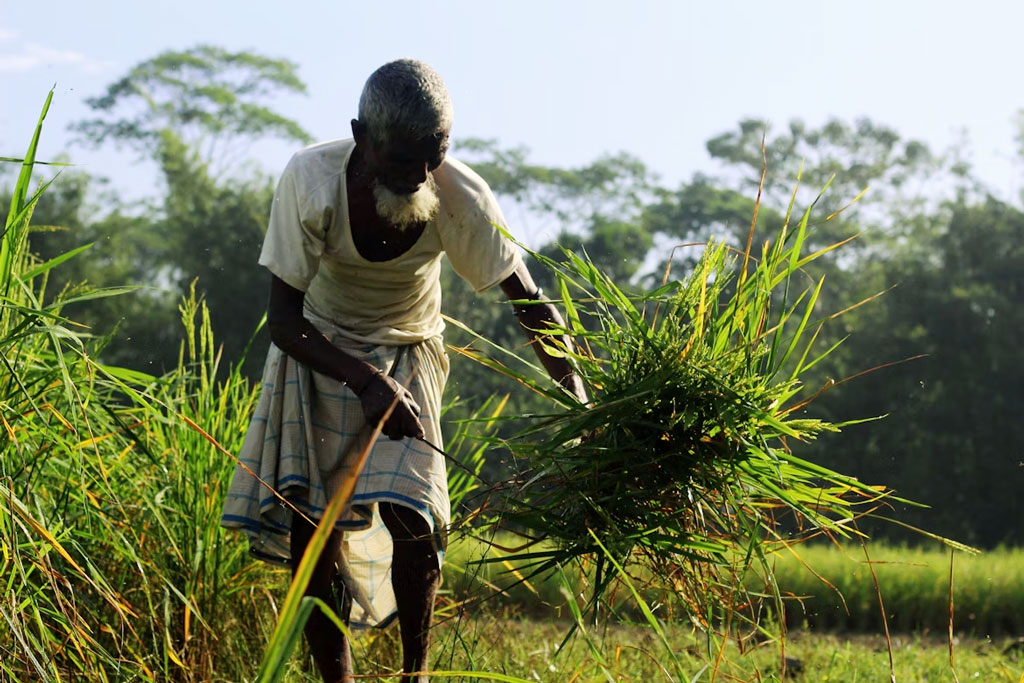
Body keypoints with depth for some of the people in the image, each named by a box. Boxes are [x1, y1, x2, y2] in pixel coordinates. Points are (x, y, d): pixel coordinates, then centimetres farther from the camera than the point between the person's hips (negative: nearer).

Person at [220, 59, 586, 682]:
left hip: (408, 356, 0)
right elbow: (283, 319, -24)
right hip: (319, 351, 0)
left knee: (410, 514, -17)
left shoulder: (461, 196, -27)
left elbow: (531, 304, -17)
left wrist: (579, 405, -27)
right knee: (311, 530, -6)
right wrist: (365, 381, -38)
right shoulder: (312, 180, -29)